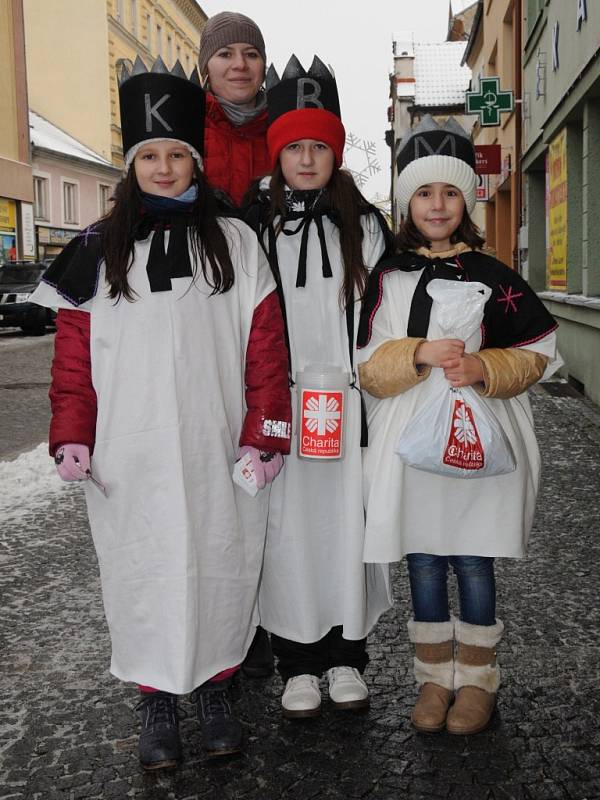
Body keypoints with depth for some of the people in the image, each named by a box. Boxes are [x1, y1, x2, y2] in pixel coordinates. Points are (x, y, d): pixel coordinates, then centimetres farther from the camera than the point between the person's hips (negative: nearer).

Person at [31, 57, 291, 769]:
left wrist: (263, 435, -5)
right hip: (129, 460, 1)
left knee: (220, 567, 8)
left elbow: (265, 349, 1)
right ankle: (156, 701, 24)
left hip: (217, 456, 0)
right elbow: (73, 354, 5)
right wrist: (72, 435, -3)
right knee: (142, 571, 7)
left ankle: (214, 689, 28)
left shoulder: (235, 243, 5)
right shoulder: (99, 251, 7)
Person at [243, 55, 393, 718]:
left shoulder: (363, 225, 8)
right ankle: (297, 663, 18)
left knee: (346, 521, 5)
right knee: (288, 527, 2)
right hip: (276, 404, -1)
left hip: (349, 401, 1)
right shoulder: (252, 227, 5)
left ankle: (346, 656, 22)